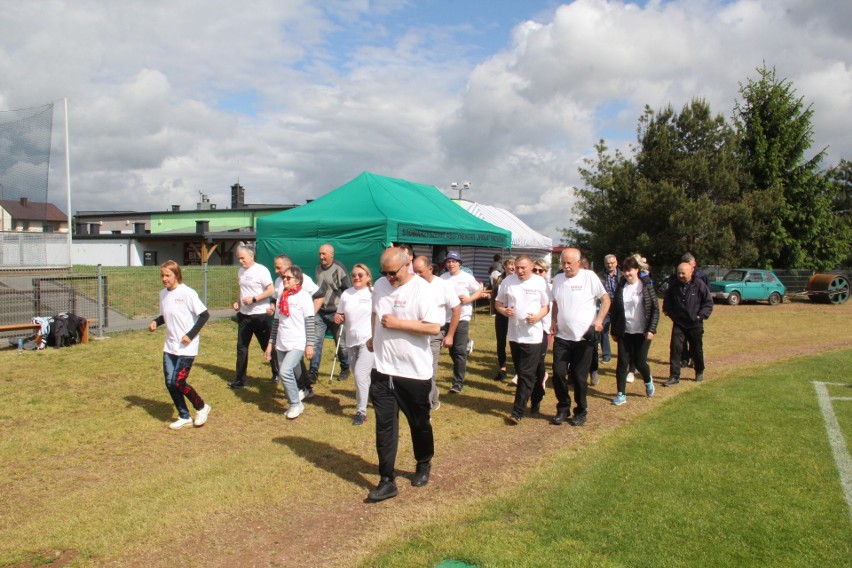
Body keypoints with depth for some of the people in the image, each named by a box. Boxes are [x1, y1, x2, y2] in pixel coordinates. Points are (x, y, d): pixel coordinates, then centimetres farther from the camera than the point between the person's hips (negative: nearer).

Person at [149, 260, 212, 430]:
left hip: (186, 348, -7)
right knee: (169, 383, 6)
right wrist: (155, 322, -2)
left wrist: (190, 335, -19)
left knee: (178, 382, -9)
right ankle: (184, 417, 22)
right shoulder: (163, 293, 6)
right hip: (170, 347, 7)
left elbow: (204, 315, -14)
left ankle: (201, 407, 16)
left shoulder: (187, 293, -15)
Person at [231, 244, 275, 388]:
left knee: (268, 346, 5)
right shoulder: (241, 271, 10)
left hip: (259, 315, -7)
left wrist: (253, 299, -22)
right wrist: (238, 302, 5)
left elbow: (271, 291, -17)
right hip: (244, 315, 7)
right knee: (241, 347, 7)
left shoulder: (261, 270, -13)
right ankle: (240, 380, 14)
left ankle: (277, 373, 23)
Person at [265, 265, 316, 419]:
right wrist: (271, 343, 14)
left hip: (297, 344, -7)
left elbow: (310, 323, -10)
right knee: (284, 375, 9)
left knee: (285, 371, -20)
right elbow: (277, 321, 16)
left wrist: (310, 344, -14)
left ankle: (296, 404, -2)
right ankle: (294, 403, 26)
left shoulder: (303, 296, -7)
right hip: (281, 345, 7)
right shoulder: (281, 297, 12)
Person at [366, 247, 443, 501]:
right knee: (384, 426, 3)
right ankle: (387, 481, 11)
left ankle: (423, 466, 39)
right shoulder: (380, 285, 5)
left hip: (414, 372, -4)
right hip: (382, 370, 5)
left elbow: (434, 327, -22)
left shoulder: (421, 289, -15)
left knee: (419, 424, 14)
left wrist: (398, 323, -23)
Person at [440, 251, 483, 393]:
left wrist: (469, 299, -14)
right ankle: (461, 370, 37)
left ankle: (458, 383, -5)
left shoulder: (467, 277, -4)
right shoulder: (442, 277, 5)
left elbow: (480, 291, 1)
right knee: (452, 350, 15)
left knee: (459, 351, -7)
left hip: (462, 318, -4)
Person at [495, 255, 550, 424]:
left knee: (527, 375, -5)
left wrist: (538, 317, -17)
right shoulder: (508, 281, 2)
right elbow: (498, 303, 10)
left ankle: (517, 412, -4)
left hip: (533, 335, -3)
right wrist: (504, 311, -13)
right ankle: (523, 403, 29)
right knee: (521, 372, 14)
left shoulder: (540, 282, -4)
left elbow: (546, 306, 2)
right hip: (514, 334, 3)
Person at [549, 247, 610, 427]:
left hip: (584, 337, -4)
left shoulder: (589, 277, -8)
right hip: (562, 336, 4)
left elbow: (606, 299, -3)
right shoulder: (557, 279, 7)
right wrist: (554, 321, 5)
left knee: (579, 377, 4)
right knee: (558, 373, 1)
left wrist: (599, 320, -14)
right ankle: (563, 409, 20)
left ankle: (581, 412, 22)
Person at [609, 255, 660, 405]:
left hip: (642, 332, -2)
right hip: (624, 332, 3)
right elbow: (614, 310, 7)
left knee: (639, 362, 3)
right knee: (622, 362, 0)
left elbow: (655, 309, -5)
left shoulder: (646, 286, -5)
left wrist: (651, 329, -13)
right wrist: (614, 331, 6)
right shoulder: (621, 287, 3)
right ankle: (621, 394, 8)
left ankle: (648, 381, 35)